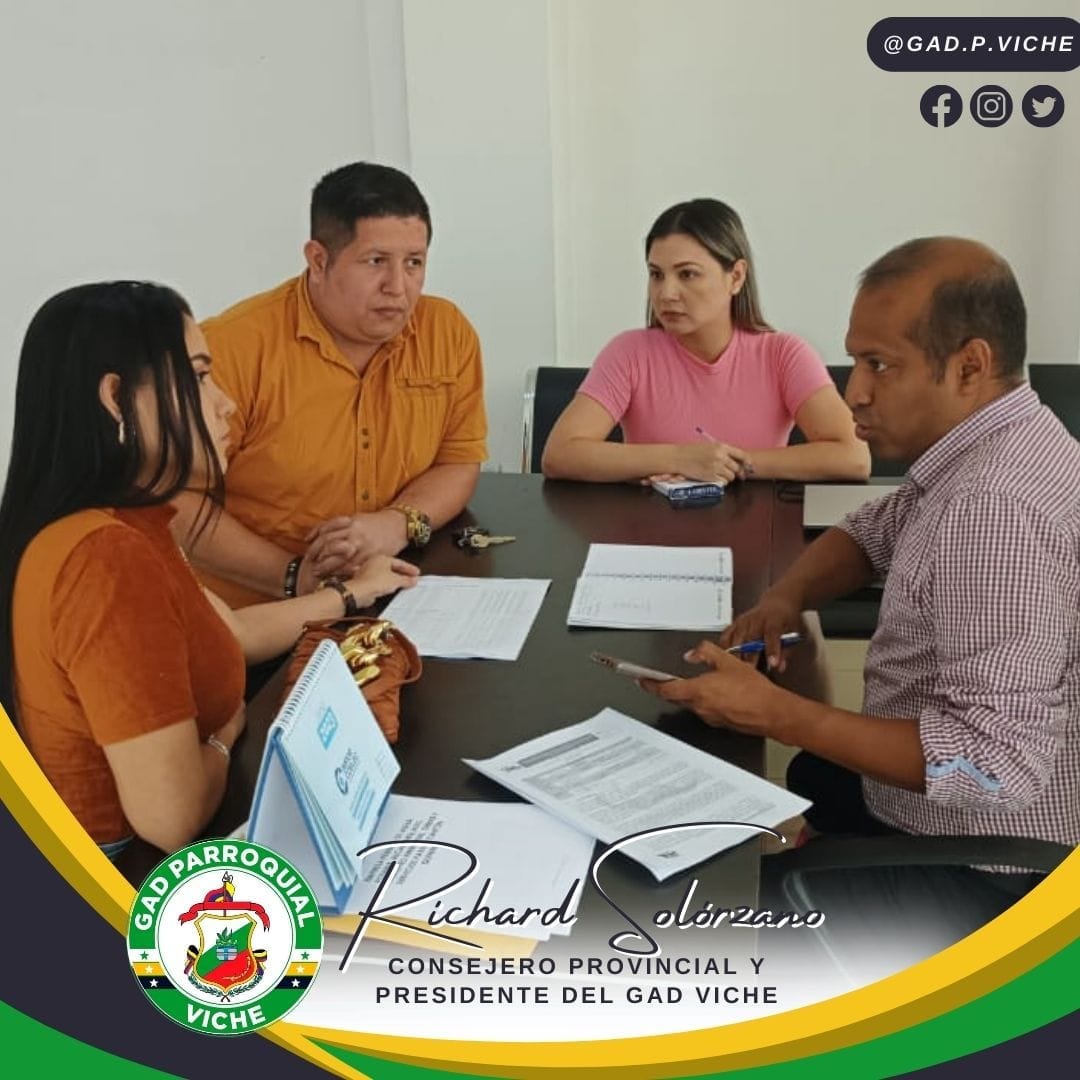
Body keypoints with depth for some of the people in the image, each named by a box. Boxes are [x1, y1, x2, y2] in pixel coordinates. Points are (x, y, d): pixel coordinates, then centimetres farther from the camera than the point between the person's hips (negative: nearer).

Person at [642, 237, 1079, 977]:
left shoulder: (996, 505, -32)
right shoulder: (985, 447, 1)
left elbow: (999, 762, -35)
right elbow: (872, 532, 16)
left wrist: (775, 714, -32)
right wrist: (786, 597, -5)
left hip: (972, 874, -9)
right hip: (930, 807, 10)